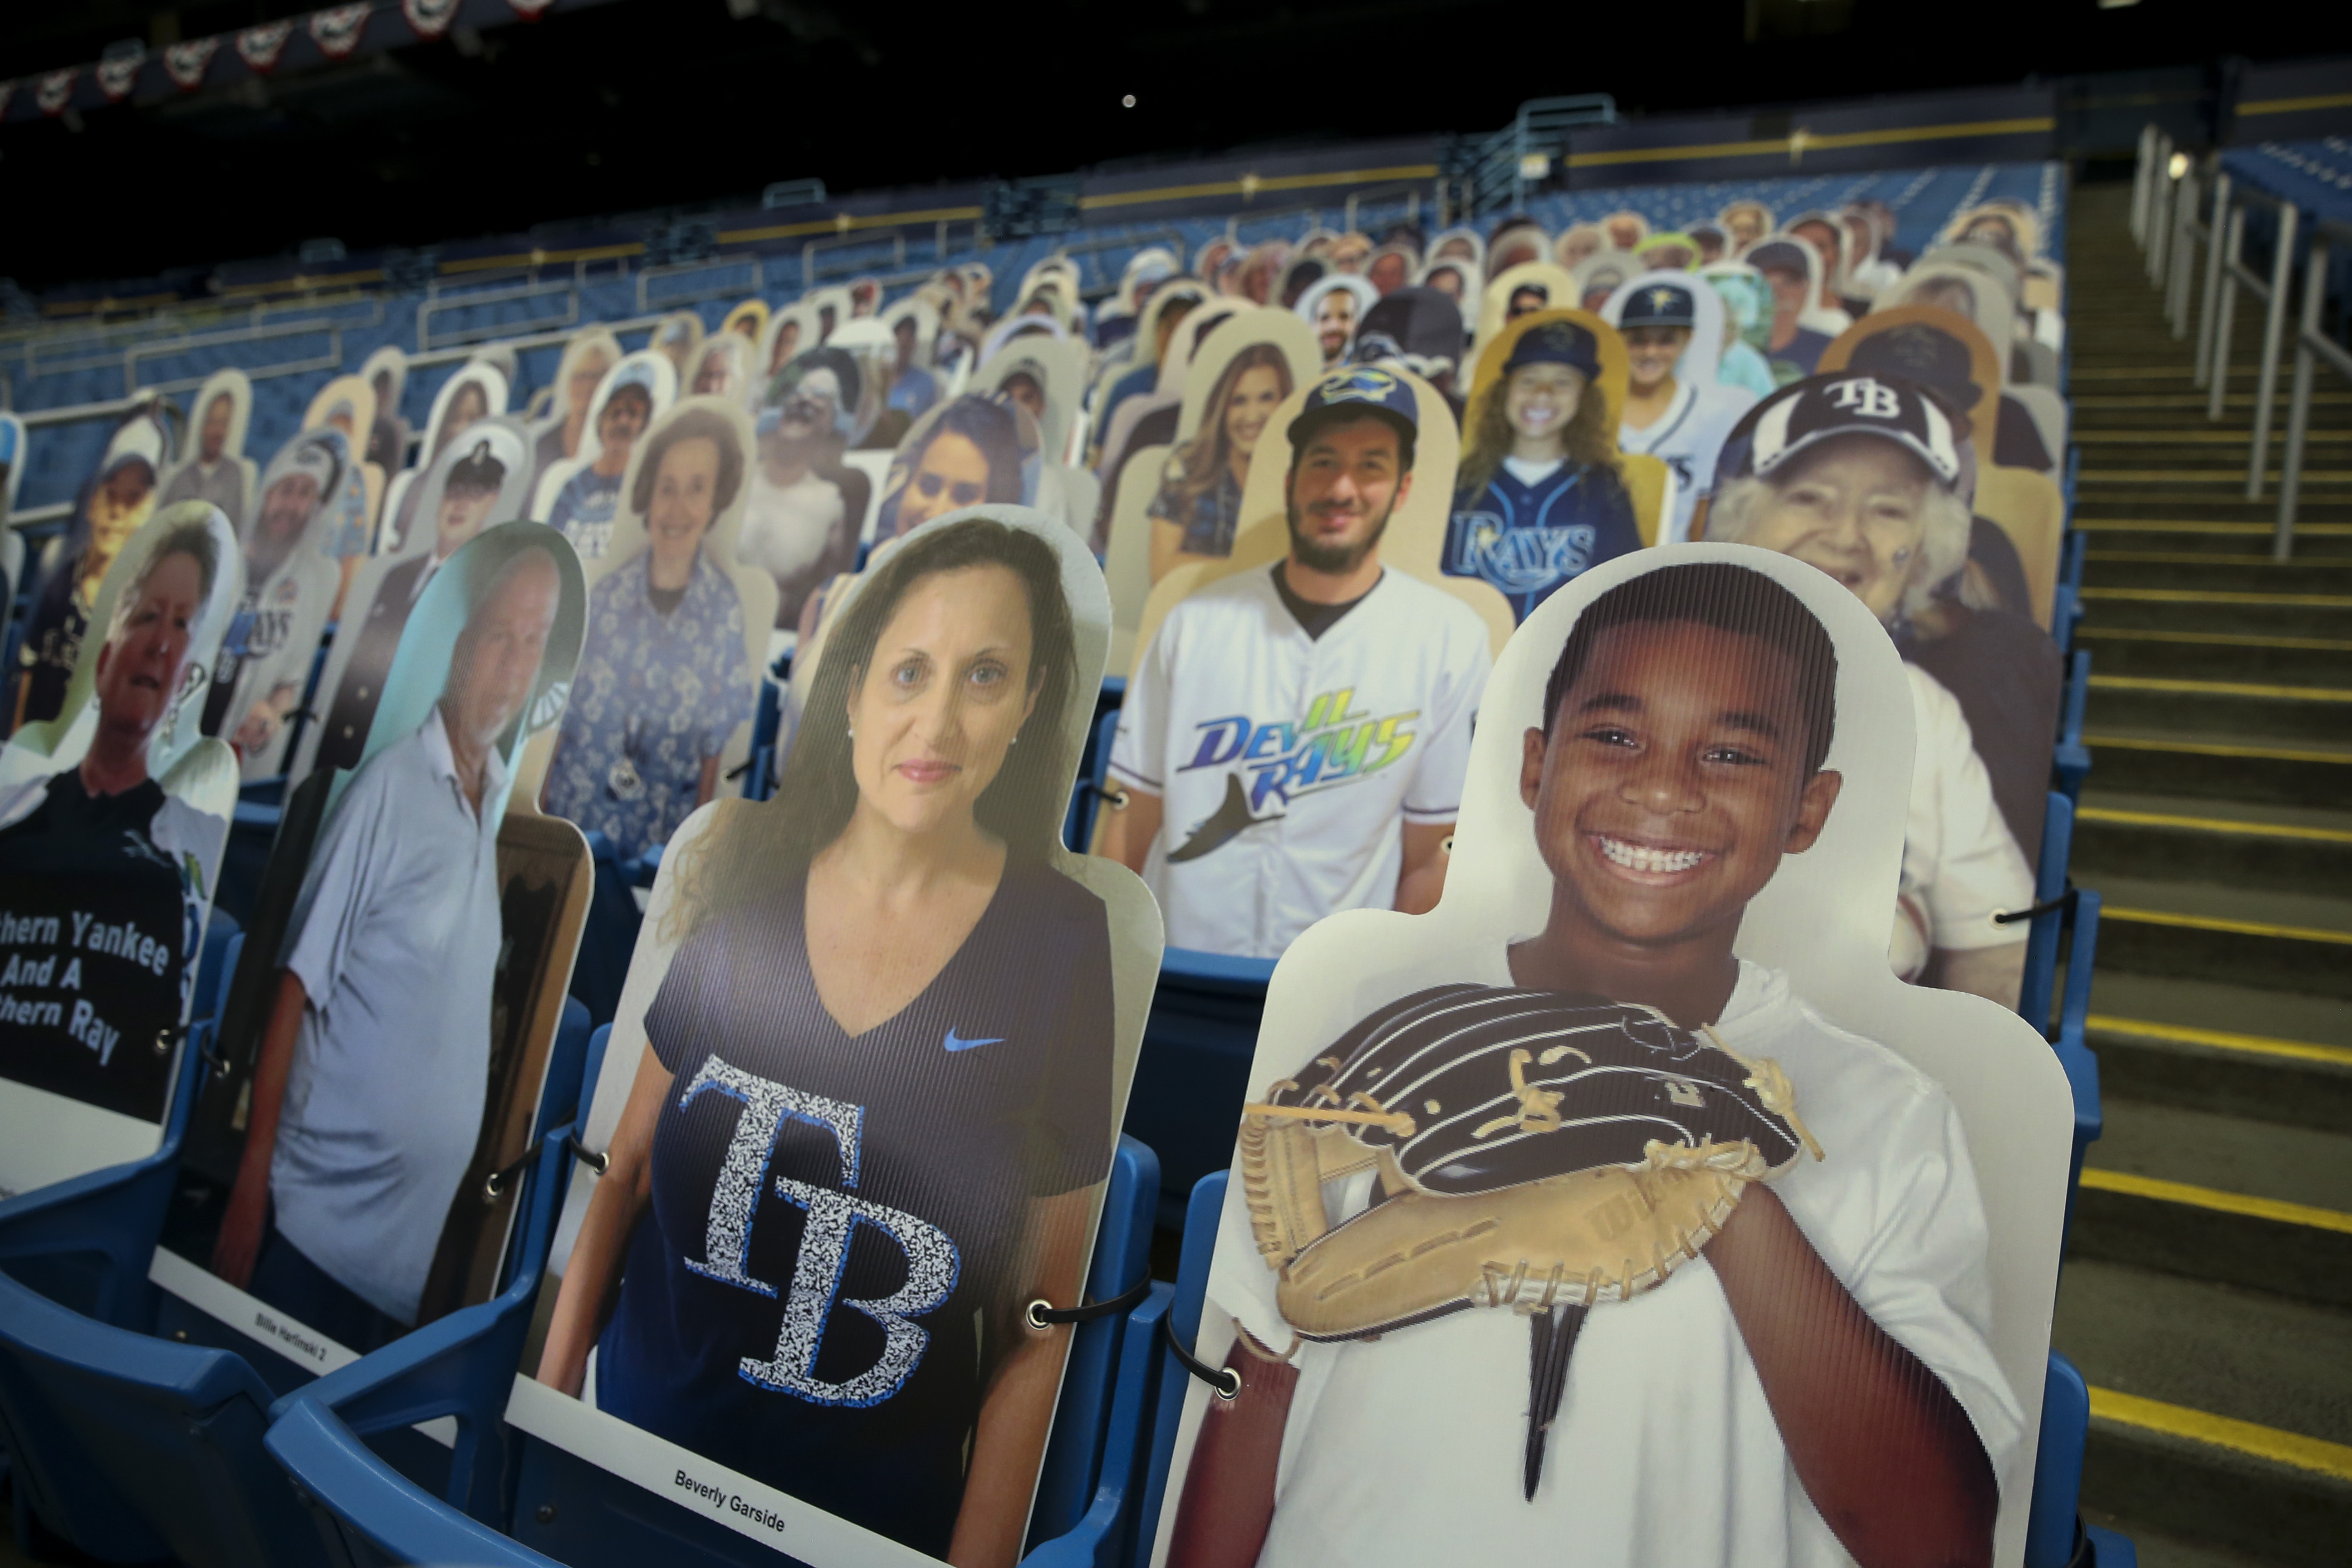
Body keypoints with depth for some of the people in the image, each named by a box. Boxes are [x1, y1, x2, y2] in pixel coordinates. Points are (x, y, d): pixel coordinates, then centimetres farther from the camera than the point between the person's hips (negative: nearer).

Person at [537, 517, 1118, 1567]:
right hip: (634, 1430, 3)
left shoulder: (1069, 947, -15)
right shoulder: (749, 888, -8)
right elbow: (627, 1166, 3)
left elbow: (1040, 1320, -10)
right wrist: (548, 1390, 0)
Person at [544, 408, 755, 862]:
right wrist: (543, 812, 4)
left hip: (657, 838, -1)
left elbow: (714, 744, -5)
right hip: (574, 813, 2)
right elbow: (565, 716, 2)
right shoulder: (606, 594, -4)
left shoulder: (725, 609, -10)